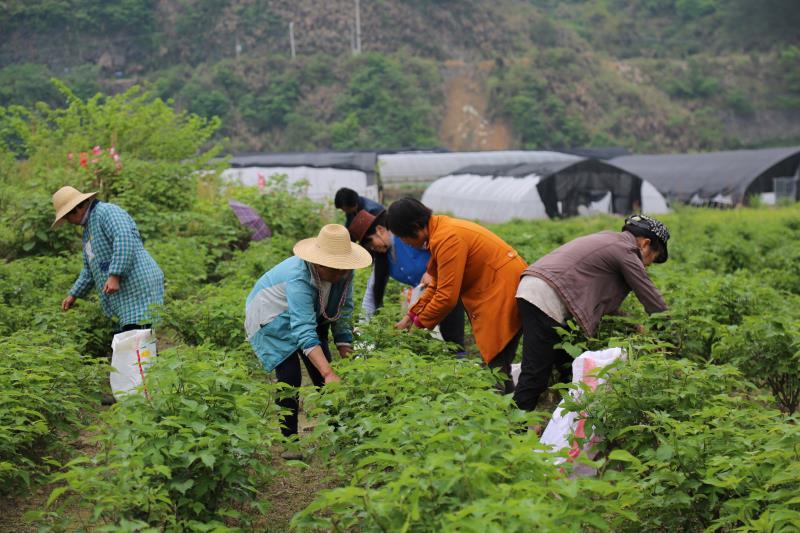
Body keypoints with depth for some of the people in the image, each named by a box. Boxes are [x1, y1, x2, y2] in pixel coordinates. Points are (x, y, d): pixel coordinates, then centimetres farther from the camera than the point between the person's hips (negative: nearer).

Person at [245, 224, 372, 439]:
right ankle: (289, 437, -10)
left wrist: (346, 353, -15)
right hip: (272, 319, -6)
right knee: (289, 375, -19)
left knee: (322, 370, -4)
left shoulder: (343, 273, -20)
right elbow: (304, 332, -48)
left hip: (308, 314, 6)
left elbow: (344, 311, -8)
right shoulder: (299, 278, -41)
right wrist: (329, 374, -55)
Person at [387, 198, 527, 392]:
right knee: (493, 364, 10)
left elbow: (447, 296, -21)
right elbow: (438, 285, 17)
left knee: (496, 366, -10)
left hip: (505, 291, -10)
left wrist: (419, 323, -6)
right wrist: (412, 315, 14)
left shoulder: (447, 239, -21)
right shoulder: (441, 229, 10)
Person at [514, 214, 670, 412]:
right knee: (536, 375, -9)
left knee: (570, 369, 12)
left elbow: (605, 297, 27)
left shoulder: (609, 239, 25)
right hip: (548, 299, -10)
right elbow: (654, 302, 0)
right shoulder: (627, 251, -3)